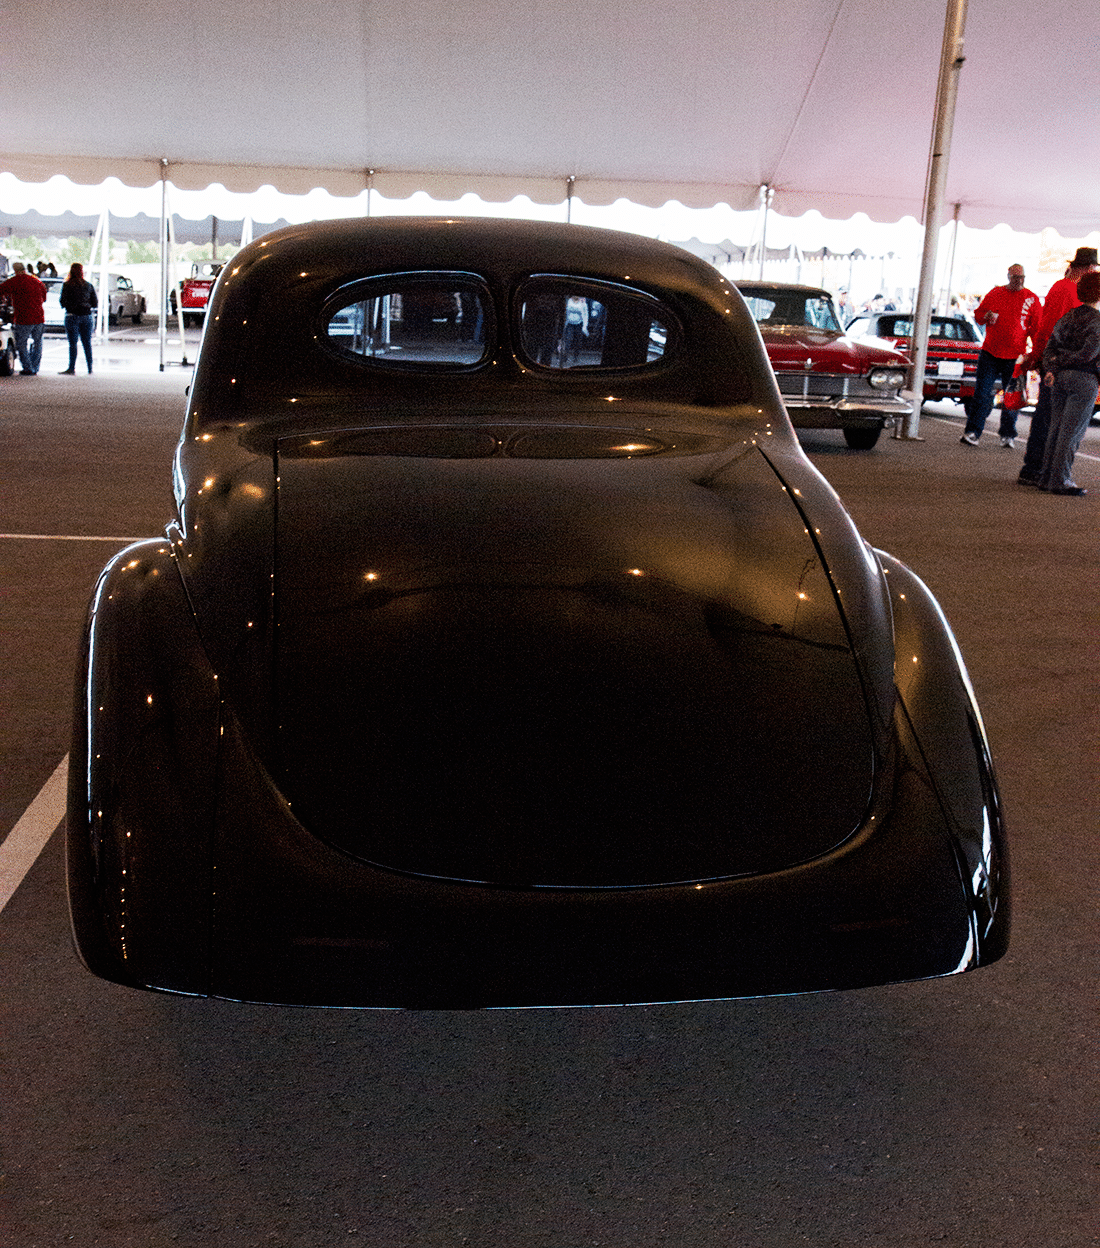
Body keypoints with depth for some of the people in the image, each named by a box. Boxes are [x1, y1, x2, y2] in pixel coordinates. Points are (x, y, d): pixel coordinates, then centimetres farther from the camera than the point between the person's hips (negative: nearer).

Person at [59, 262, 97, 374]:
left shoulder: (67, 285, -4)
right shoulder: (88, 285, 5)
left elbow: (63, 302, -6)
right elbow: (95, 304, 6)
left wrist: (70, 306, 13)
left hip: (72, 316, -3)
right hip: (87, 316, 3)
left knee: (73, 343, -1)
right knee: (87, 343, 8)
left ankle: (72, 368, -2)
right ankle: (90, 368, 10)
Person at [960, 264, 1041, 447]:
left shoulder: (1032, 299, 4)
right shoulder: (995, 293, 9)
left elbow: (1037, 328, 4)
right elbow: (978, 313, 15)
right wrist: (986, 316, -8)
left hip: (1015, 357, -1)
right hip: (990, 353, 1)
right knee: (982, 394, -4)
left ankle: (1008, 435, 15)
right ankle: (972, 433, -3)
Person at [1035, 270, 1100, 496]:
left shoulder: (1067, 317, 11)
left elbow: (1050, 347, 7)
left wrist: (1051, 369, -3)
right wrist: (1060, 363, -5)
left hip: (1060, 377, 7)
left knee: (1056, 429, 12)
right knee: (1071, 432, -3)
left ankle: (1046, 477, 14)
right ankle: (1059, 481, -3)